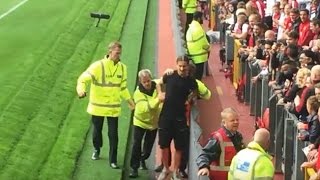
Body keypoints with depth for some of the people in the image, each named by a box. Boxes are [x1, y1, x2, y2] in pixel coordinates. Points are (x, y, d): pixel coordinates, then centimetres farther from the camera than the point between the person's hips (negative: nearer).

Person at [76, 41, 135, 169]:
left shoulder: (122, 68, 1)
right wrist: (81, 90, -40)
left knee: (113, 134, 1)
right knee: (97, 130, 17)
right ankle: (97, 149, 45)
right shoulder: (98, 66, -15)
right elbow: (83, 79, -20)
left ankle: (113, 160, 12)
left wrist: (129, 100, 11)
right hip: (98, 106, -2)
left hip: (114, 107, 2)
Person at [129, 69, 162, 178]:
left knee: (149, 145, 15)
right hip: (140, 121, -3)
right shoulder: (138, 93, -21)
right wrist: (158, 100, -45)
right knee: (136, 144, -9)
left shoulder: (157, 87, -14)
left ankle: (143, 159, 45)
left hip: (154, 121, 3)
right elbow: (145, 108, -35)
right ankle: (134, 168, 0)